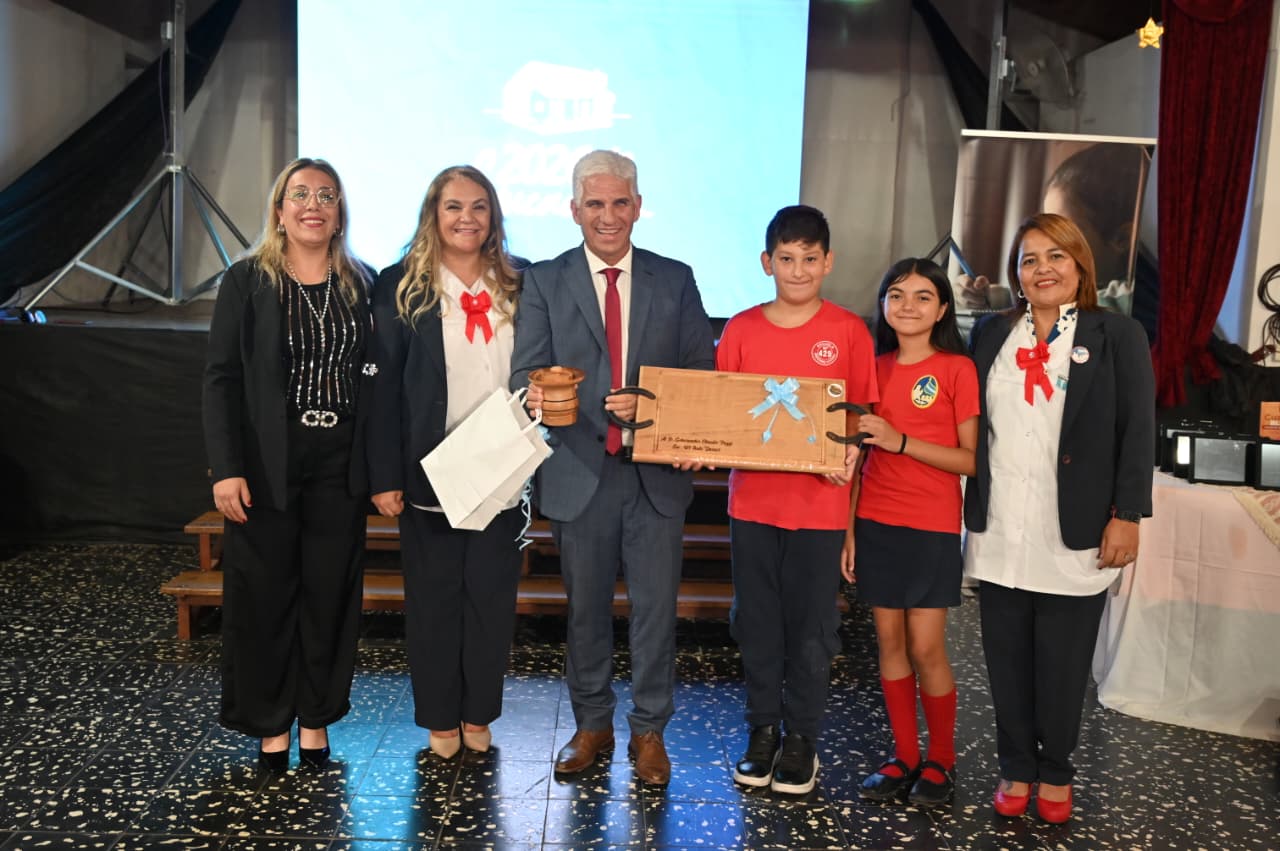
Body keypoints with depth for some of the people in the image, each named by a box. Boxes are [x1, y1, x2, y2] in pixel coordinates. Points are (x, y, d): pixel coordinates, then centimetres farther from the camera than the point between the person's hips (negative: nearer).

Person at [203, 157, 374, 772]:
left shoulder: (362, 284, 6)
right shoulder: (246, 282, 0)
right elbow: (221, 379, -4)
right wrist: (226, 468, -12)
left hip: (339, 466, 2)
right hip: (267, 465, -2)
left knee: (330, 592, 7)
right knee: (265, 593, 6)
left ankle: (316, 720, 23)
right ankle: (271, 725, 22)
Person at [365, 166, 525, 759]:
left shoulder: (517, 286, 7)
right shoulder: (401, 286, -1)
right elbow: (383, 387, -4)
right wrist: (384, 478, -9)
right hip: (429, 473, -2)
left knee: (493, 594, 9)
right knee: (434, 596, 8)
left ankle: (479, 714, 25)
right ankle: (439, 718, 24)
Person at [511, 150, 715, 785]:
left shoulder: (675, 280, 6)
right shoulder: (544, 282, 4)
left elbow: (702, 373, 5)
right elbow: (526, 372, -4)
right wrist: (540, 396, -27)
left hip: (656, 471, 0)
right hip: (579, 472, 0)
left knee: (655, 606, 5)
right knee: (586, 607, 12)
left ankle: (649, 731, 22)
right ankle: (592, 725, 29)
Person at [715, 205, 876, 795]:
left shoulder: (848, 331, -2)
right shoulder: (740, 330, 3)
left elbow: (863, 412, 2)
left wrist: (851, 451, -17)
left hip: (820, 503, -2)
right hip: (752, 498, 2)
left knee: (811, 625, 7)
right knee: (757, 622, 11)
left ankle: (801, 738, 23)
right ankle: (763, 729, 28)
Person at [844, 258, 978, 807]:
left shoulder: (957, 369, -5)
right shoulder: (876, 368, 8)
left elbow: (973, 460, -9)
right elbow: (861, 456, 10)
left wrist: (900, 441, -18)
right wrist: (848, 528, 6)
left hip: (931, 527, -4)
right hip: (875, 523, 4)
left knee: (926, 648, -1)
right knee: (889, 641, 8)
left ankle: (941, 761, 19)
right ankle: (904, 756, 21)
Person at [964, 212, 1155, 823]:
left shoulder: (1117, 336, 1)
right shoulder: (990, 334, 9)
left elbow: (1137, 433, -3)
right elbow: (971, 426, 10)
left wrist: (1128, 516, -8)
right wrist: (970, 511, 5)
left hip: (1074, 536, -2)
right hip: (999, 531, 3)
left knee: (1063, 661, 7)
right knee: (1006, 656, 9)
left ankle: (1055, 773, 25)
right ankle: (1016, 767, 24)